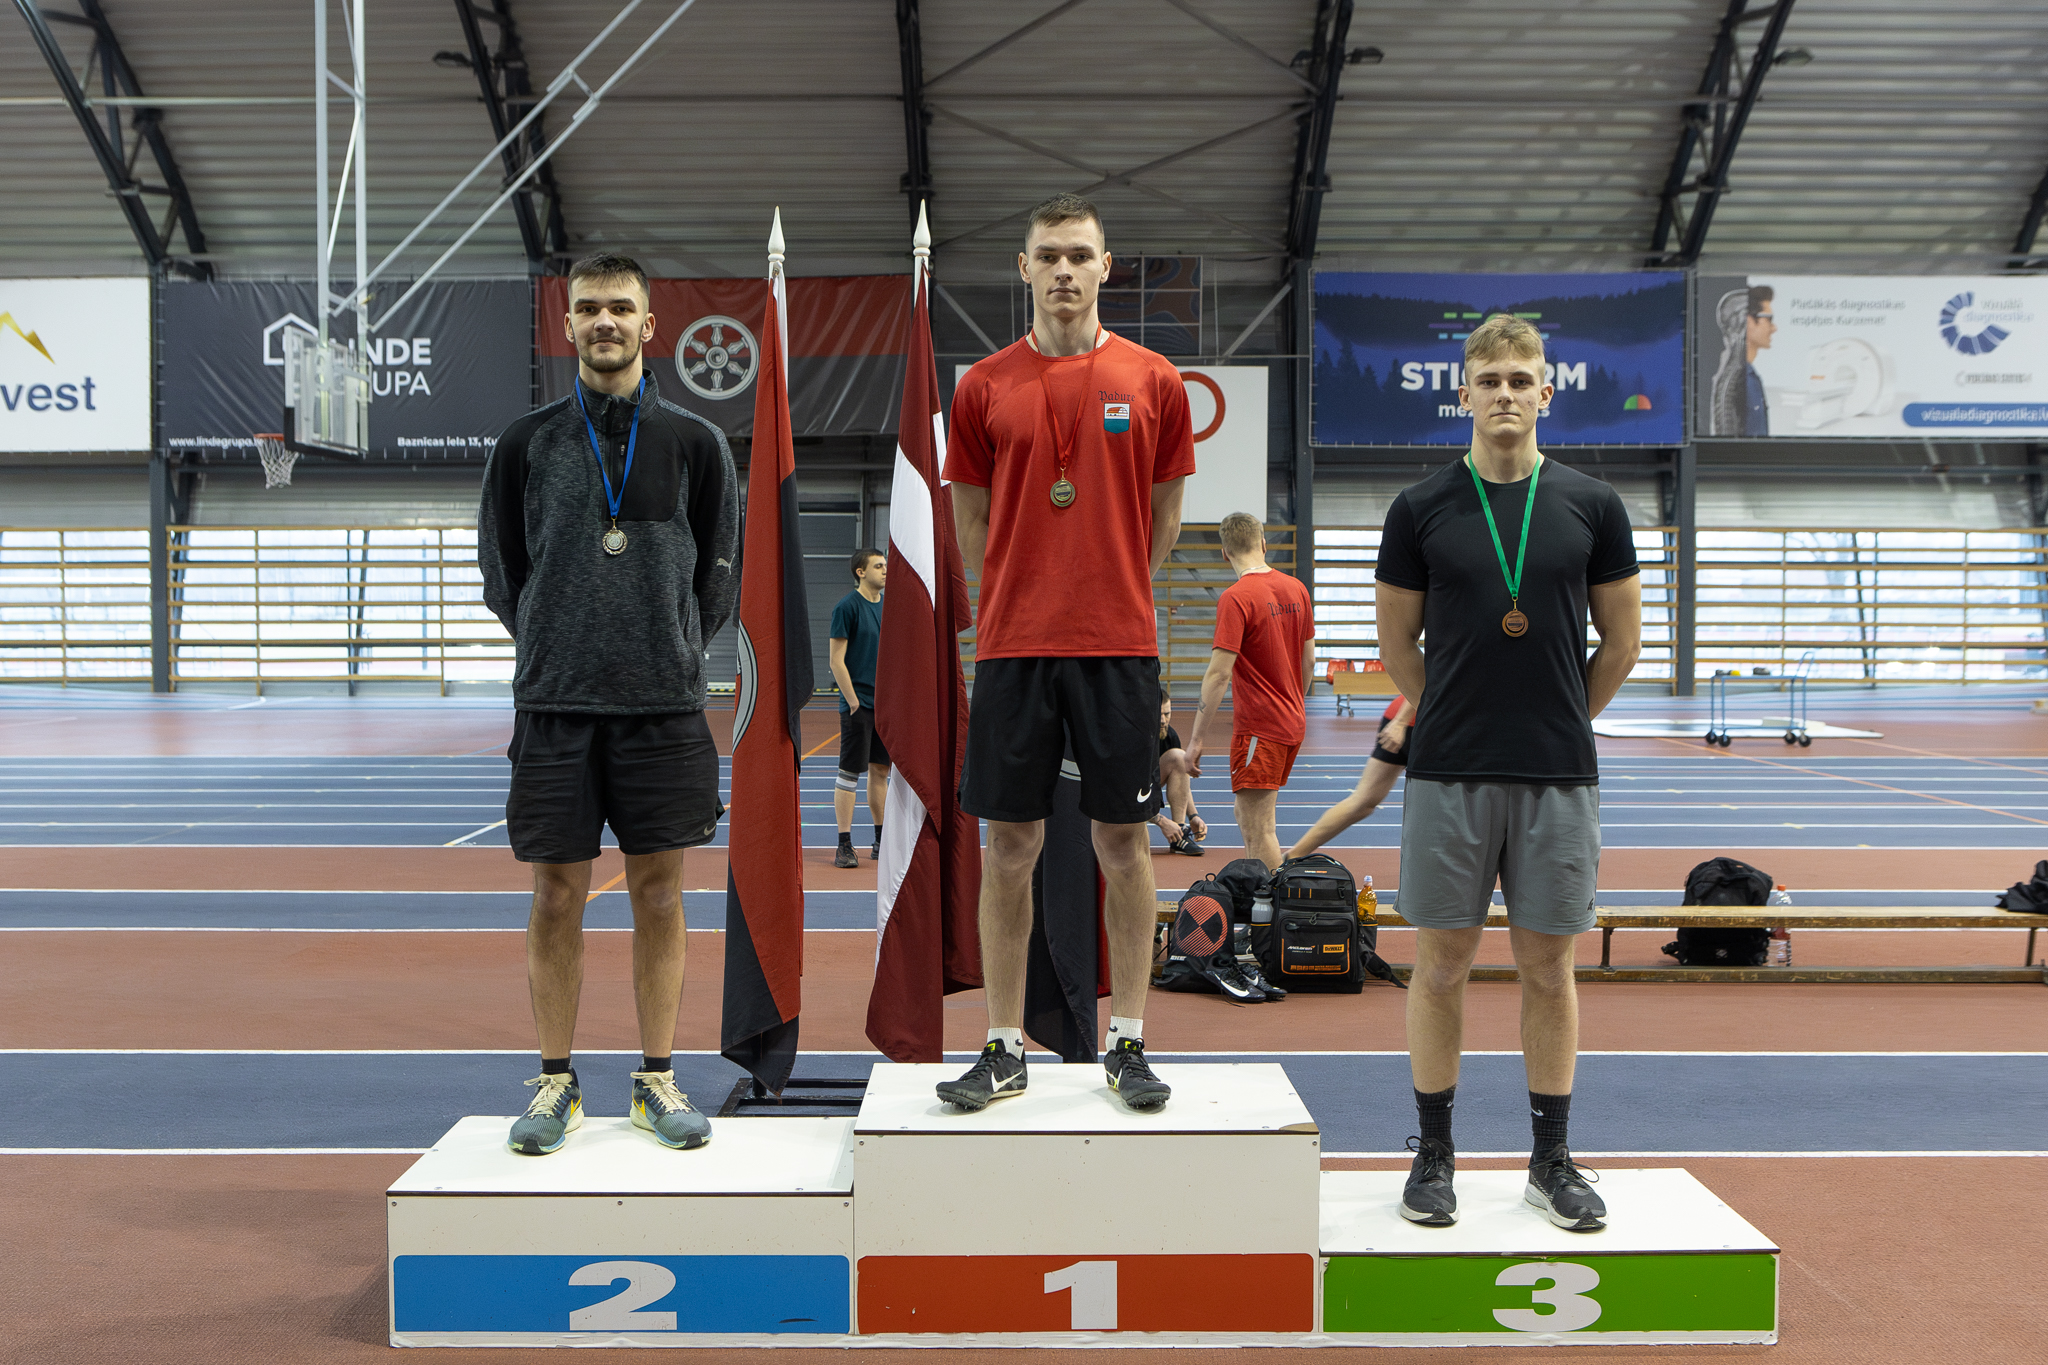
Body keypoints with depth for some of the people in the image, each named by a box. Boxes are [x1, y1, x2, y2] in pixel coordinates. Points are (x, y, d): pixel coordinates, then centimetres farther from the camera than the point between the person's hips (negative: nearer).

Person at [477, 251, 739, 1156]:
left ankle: (657, 1080, 15)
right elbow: (501, 575, 12)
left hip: (664, 707, 0)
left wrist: (667, 654, 8)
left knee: (659, 893, 4)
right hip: (553, 706, 0)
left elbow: (718, 576, 10)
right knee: (557, 894, 3)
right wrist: (561, 649, 9)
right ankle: (557, 1082, 16)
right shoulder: (527, 444, 6)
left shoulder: (694, 442, 6)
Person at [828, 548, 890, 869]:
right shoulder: (847, 607, -8)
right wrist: (852, 700, -15)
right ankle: (844, 845, 1)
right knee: (849, 772, -4)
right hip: (858, 704, -7)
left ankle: (882, 842, 20)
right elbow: (837, 661, -11)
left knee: (881, 770, 12)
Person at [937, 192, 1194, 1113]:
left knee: (1123, 840, 5)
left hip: (1120, 645, 0)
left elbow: (1161, 520, 11)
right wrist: (1028, 602, 10)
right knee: (1009, 846, 4)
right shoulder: (984, 388, 5)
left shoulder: (1153, 383, 3)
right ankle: (1004, 1050, 15)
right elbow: (972, 528, 11)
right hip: (1012, 647, 1)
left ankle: (1128, 1044, 16)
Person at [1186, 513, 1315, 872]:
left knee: (1259, 831, -5)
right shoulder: (1297, 589, 6)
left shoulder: (1236, 598, -16)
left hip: (1258, 728, -8)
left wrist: (1196, 738, -15)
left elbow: (1218, 674, -19)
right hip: (1293, 724, 8)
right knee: (1249, 818, 18)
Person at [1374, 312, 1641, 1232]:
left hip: (1558, 776, 1)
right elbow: (1396, 646, 8)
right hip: (1447, 775, -1)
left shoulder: (1591, 506, 4)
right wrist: (1464, 718, 10)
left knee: (1548, 966, 8)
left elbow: (1622, 643, 11)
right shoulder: (1421, 509, 1)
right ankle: (1434, 1154, 17)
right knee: (1442, 962, 4)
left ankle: (1551, 1159, 20)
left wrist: (1555, 721, 13)